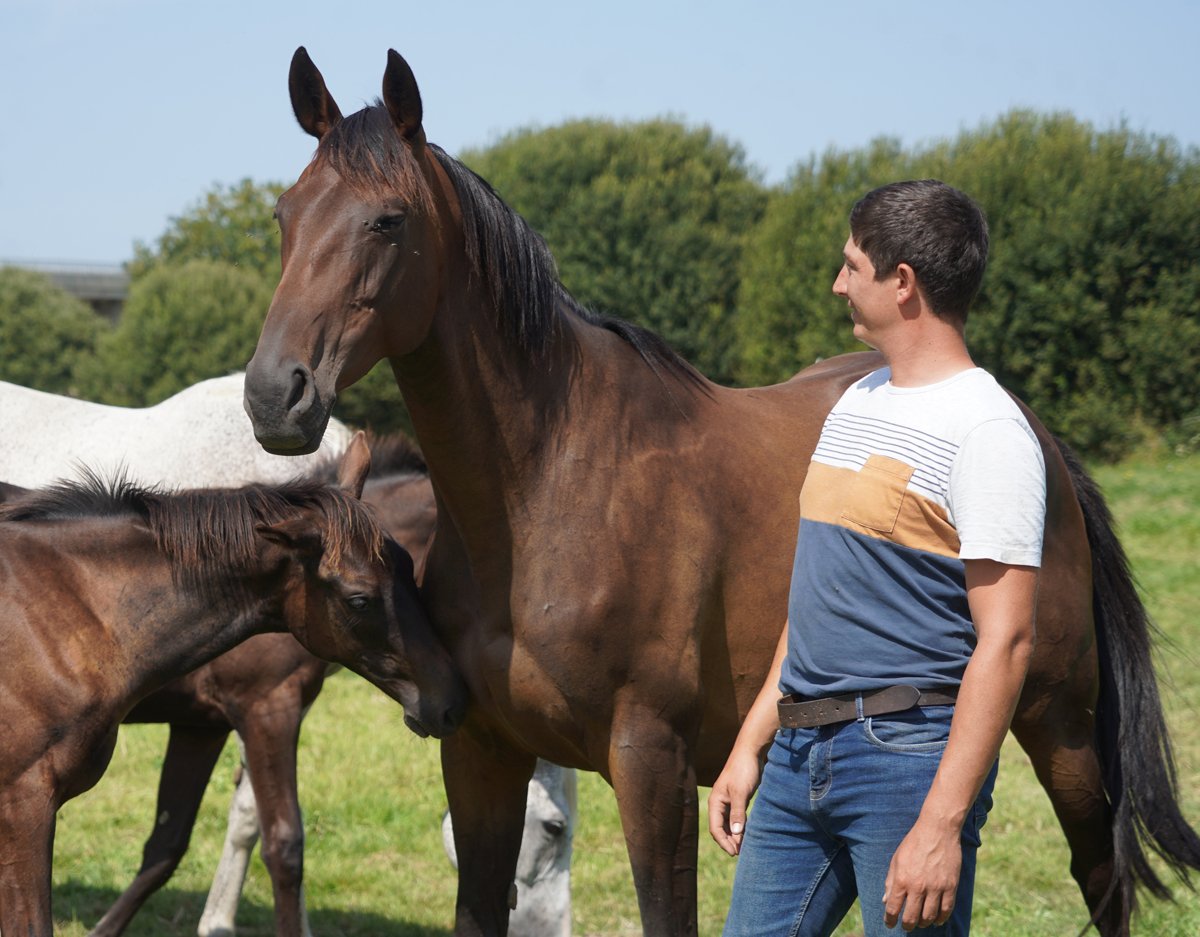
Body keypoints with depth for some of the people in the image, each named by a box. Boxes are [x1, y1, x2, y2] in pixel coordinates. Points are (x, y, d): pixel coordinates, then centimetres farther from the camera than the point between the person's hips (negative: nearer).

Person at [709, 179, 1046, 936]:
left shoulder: (986, 432, -13)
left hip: (907, 754, -8)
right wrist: (751, 745, 18)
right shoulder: (856, 405, 15)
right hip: (800, 758, 8)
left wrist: (942, 824, -23)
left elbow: (1005, 642, -18)